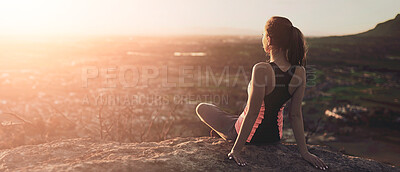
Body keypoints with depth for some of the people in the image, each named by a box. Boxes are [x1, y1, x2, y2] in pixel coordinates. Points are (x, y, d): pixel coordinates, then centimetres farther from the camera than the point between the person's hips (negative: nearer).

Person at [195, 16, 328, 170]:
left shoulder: (262, 70, -32)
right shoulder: (300, 72, -14)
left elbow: (252, 114, -28)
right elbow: (295, 115, -11)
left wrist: (236, 149, -19)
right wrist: (304, 151, -3)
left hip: (252, 135, -6)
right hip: (275, 137, 6)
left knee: (202, 108, 18)